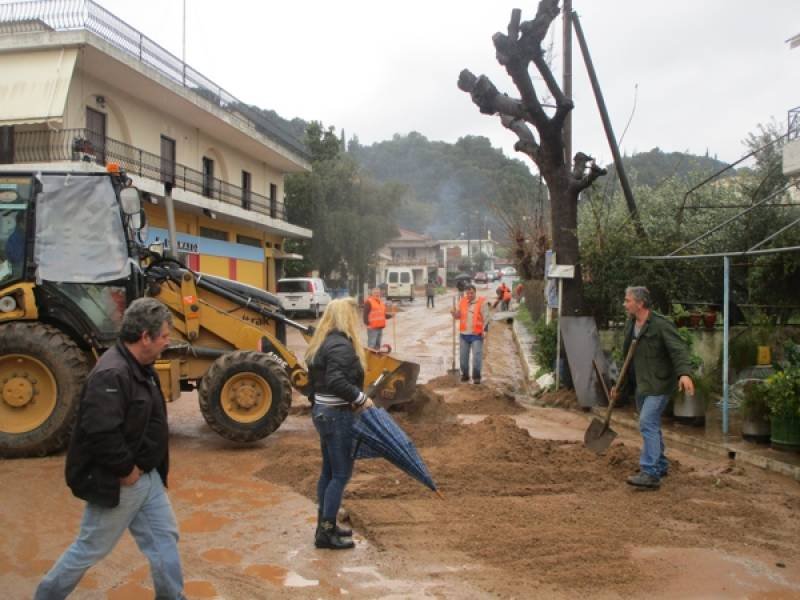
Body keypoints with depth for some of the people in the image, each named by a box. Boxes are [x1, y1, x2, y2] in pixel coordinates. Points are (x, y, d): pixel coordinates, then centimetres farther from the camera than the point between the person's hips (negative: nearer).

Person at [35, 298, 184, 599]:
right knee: (91, 547, 10)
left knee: (164, 537, 14)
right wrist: (126, 469, -20)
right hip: (117, 483, -9)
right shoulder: (112, 374, -27)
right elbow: (101, 432, -33)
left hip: (145, 476, 9)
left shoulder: (138, 368, 6)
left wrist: (142, 467, 10)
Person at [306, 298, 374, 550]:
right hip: (337, 415, -10)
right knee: (341, 474, -1)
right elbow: (336, 381, -29)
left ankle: (325, 526, 26)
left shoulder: (322, 342, 12)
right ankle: (325, 533, 6)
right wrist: (361, 398, -20)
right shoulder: (341, 345, -19)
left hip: (323, 412, 10)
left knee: (329, 471, 16)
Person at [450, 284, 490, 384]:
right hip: (464, 334, 4)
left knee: (477, 356, -5)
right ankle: (465, 375, 23)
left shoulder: (482, 302, -5)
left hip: (476, 335, -4)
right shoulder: (462, 301, 8)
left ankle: (476, 377, 7)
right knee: (463, 356, 10)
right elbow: (458, 316, 16)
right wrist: (454, 313, -6)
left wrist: (483, 329, -13)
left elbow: (486, 317, -5)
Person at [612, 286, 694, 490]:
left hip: (658, 384, -9)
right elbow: (627, 357, 18)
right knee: (651, 425, 17)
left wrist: (684, 373, -42)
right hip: (640, 385, 9)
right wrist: (621, 386, 19)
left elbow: (679, 349, -25)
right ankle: (660, 466, 32)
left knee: (647, 424, -15)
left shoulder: (661, 324, -15)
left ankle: (650, 473, -14)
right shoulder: (630, 325, 10)